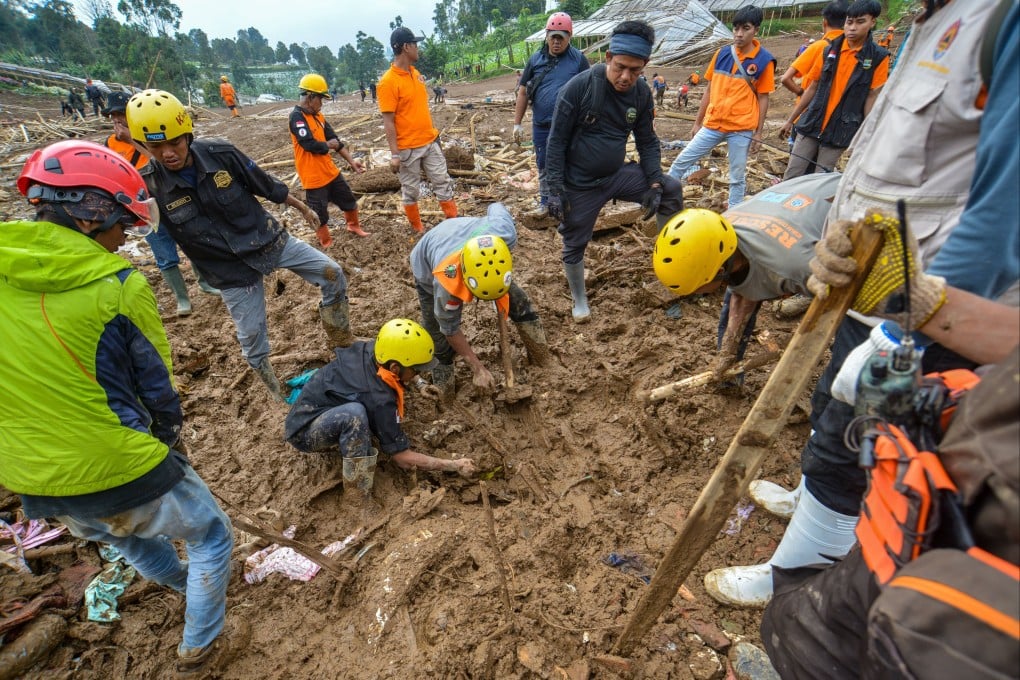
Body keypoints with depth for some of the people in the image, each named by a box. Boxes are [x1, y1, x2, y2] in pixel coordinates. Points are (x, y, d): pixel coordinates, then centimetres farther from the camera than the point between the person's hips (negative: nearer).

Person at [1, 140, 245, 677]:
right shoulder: (119, 285, -20)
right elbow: (157, 385, -9)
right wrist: (166, 442, 11)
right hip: (121, 472, -6)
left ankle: (183, 582, 61)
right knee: (211, 537, 20)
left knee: (126, 535, 36)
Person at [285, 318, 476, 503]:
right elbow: (402, 458, -24)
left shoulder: (368, 348, -13)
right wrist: (455, 466, -17)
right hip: (303, 431, -9)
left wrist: (420, 383, 1)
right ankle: (357, 496, -23)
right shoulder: (379, 399, -33)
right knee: (355, 412, -38)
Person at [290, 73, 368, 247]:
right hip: (313, 176, -8)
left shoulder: (318, 116, 9)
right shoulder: (297, 117, -16)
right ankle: (326, 243, 19)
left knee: (348, 200, 22)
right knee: (320, 213, 3)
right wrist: (329, 145, -7)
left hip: (330, 170, 8)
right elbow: (310, 144, -26)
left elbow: (335, 140, 10)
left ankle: (354, 226, 44)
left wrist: (351, 161, 4)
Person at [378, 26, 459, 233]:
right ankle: (418, 229, 20)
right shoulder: (388, 81, -14)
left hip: (430, 142, 7)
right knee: (411, 191, 6)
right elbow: (388, 121, -15)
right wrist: (394, 154, -19)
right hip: (408, 148, -7)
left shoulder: (416, 73, 9)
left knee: (443, 183, 9)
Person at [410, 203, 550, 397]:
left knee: (516, 299, -1)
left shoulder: (505, 232, -42)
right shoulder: (447, 283, -47)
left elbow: (495, 207, -14)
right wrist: (478, 368, -20)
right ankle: (442, 388, 20)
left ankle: (541, 355, 18)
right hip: (429, 269, -3)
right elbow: (451, 330, -26)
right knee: (439, 334, -3)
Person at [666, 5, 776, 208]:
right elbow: (710, 90, 11)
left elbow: (763, 99, -2)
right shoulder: (721, 54, 5)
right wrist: (697, 122, 11)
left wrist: (758, 133, -5)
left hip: (742, 129, -3)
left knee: (737, 177, 5)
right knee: (682, 161, 3)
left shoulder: (764, 60, -4)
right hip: (712, 125, 3)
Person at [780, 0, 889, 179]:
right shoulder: (829, 50, 5)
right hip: (811, 124, 3)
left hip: (840, 131, -2)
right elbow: (812, 88, 10)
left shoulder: (878, 57, -3)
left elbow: (872, 98, -4)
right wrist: (790, 120, 9)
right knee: (791, 177, 1)